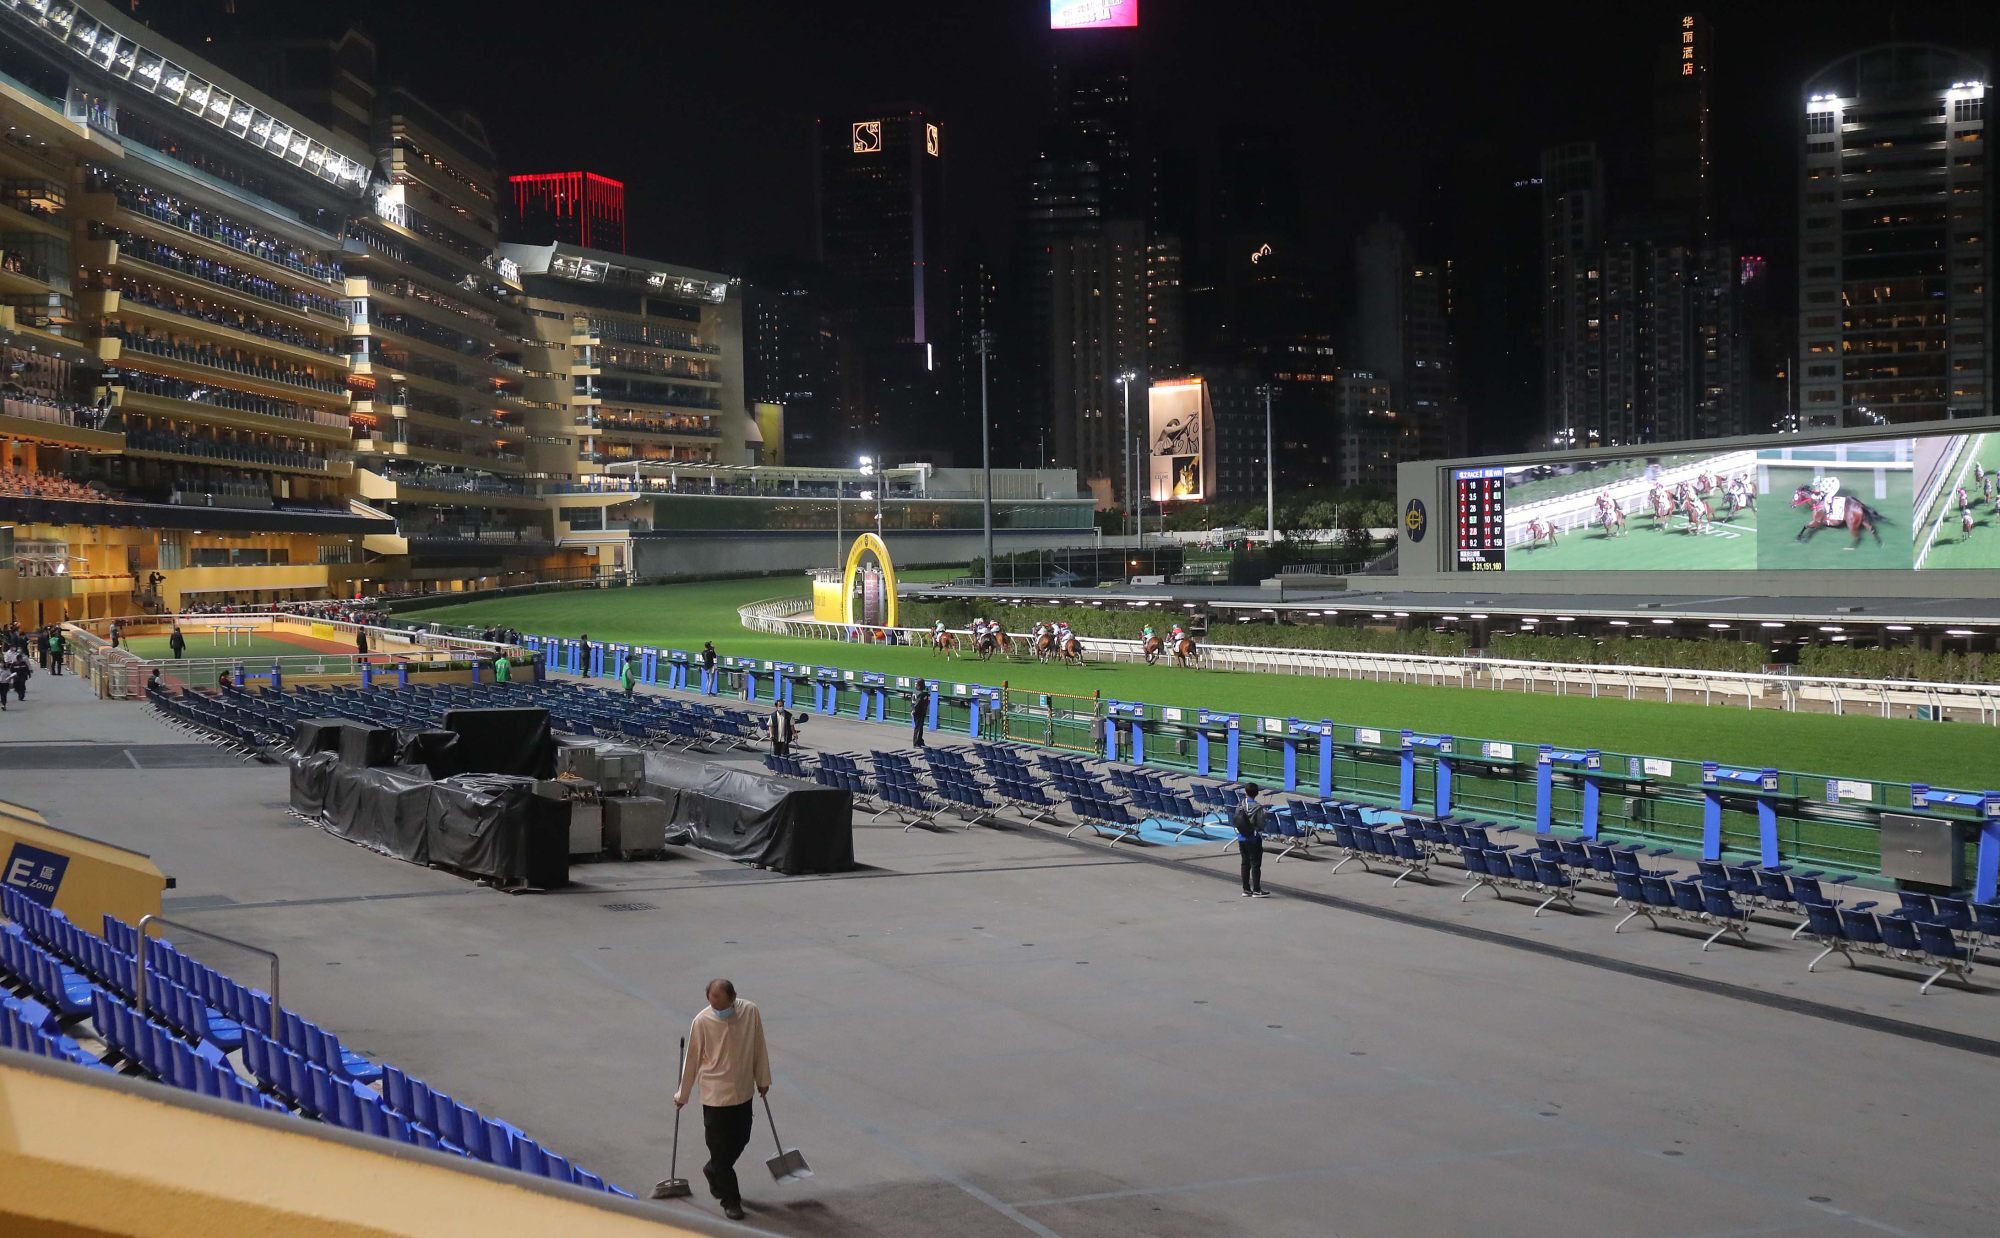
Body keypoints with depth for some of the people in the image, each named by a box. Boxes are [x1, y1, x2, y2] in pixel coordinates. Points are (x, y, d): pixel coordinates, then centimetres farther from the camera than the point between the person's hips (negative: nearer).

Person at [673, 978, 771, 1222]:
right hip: (715, 1094, -4)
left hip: (743, 1091, 4)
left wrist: (763, 1079, 11)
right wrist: (682, 1094, 2)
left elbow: (759, 1047, 4)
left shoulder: (750, 1011, -10)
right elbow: (692, 1059, -6)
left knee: (741, 1139, 16)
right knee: (720, 1147, 0)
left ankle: (713, 1171, 43)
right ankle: (730, 1200, 12)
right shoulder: (702, 1021, -17)